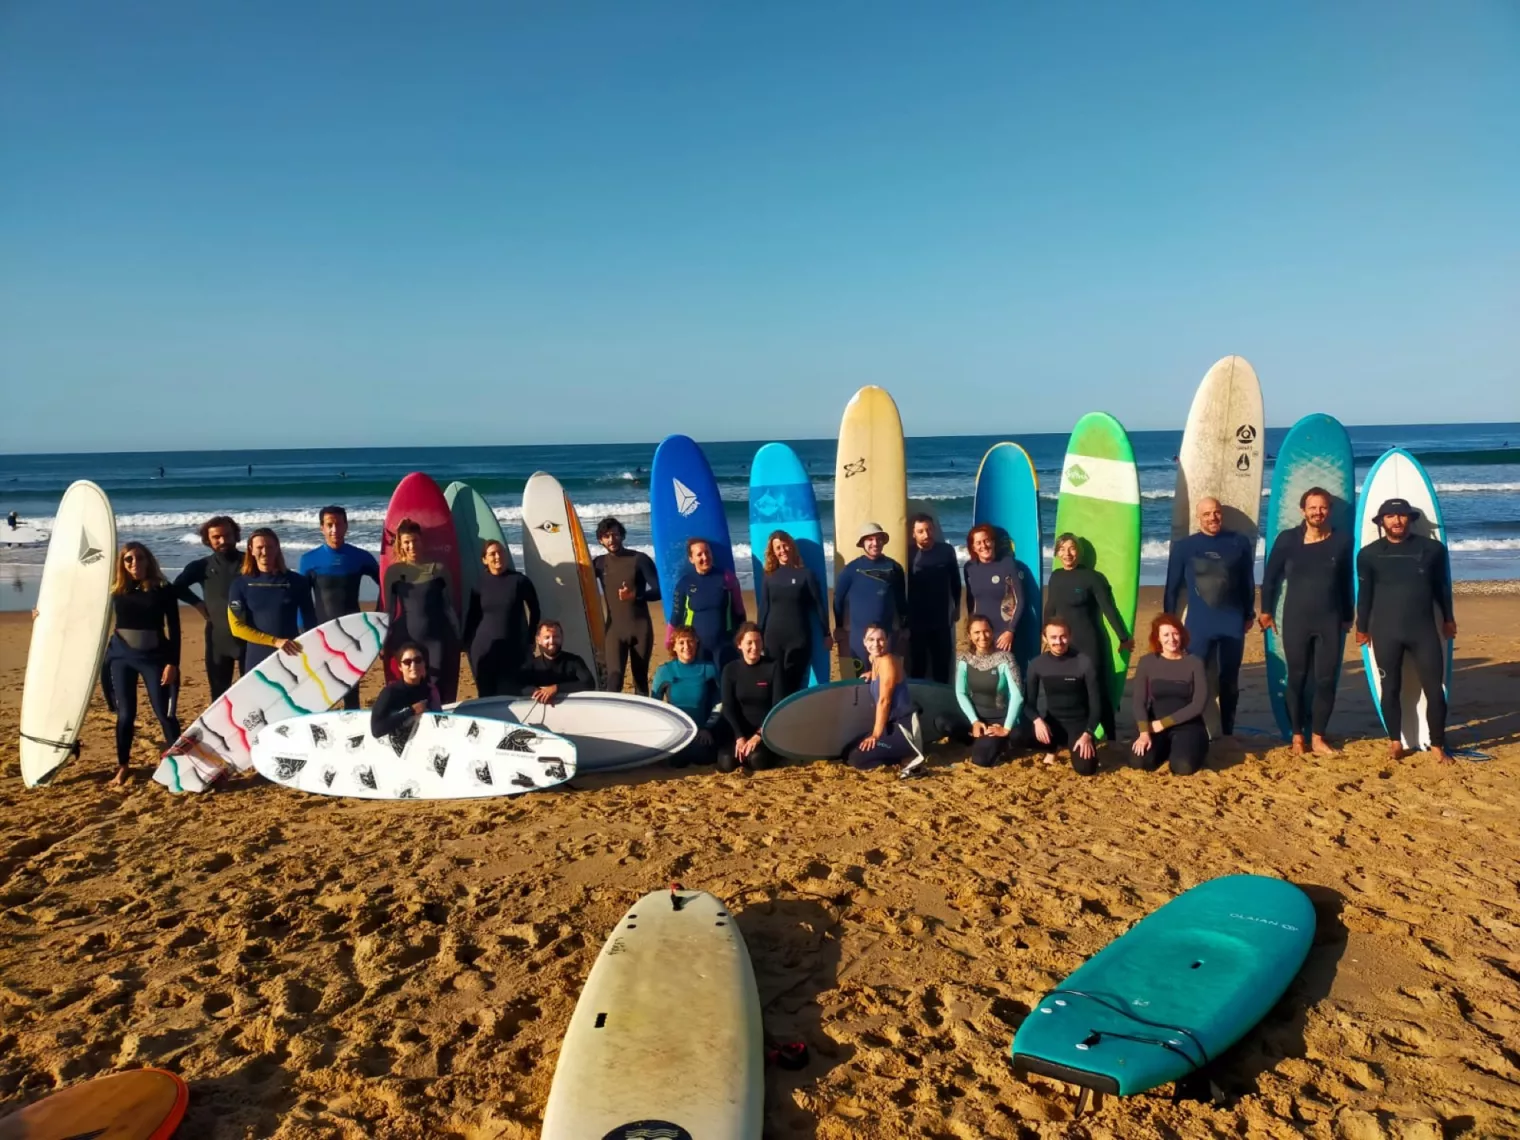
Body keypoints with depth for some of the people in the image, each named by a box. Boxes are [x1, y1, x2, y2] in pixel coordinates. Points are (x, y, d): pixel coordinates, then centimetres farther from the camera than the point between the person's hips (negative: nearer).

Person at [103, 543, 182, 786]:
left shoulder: (163, 589, -4)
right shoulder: (115, 589, 2)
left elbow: (174, 628, -5)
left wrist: (173, 663, -10)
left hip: (154, 656, -3)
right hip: (121, 655, 3)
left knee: (163, 712, -3)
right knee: (125, 713, 7)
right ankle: (123, 766, 19)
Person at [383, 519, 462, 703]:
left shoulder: (438, 568, 0)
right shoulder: (394, 571, 2)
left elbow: (450, 605, 3)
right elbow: (389, 610, 7)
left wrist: (456, 638, 1)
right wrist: (387, 642, 6)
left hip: (437, 637, -1)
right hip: (408, 637, 1)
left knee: (438, 688, -4)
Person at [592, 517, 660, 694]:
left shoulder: (639, 559, -4)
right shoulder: (599, 563, 6)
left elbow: (658, 591, -9)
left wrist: (635, 595, -26)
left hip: (640, 628, -1)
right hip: (614, 629, 1)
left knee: (641, 678, 7)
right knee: (614, 676, -14)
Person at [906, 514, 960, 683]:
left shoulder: (946, 550, -4)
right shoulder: (908, 554, -12)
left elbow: (955, 580, 9)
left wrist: (957, 606, 14)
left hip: (941, 618, 2)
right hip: (917, 620, -2)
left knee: (942, 662, 12)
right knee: (918, 664, 8)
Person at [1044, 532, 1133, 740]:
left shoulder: (1092, 577, -9)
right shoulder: (1055, 576, 6)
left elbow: (1109, 608, -10)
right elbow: (1050, 608, 17)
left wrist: (1124, 637, -10)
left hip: (1089, 642, -5)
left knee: (1098, 690, -1)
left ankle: (1109, 738, 7)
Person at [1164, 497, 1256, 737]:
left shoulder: (1240, 543, 4)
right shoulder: (1184, 546, 0)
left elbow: (1248, 582, 12)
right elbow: (1172, 586, 5)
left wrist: (1249, 614, 15)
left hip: (1233, 624, 2)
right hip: (1198, 625, -2)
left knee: (1229, 681, 11)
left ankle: (1228, 733, 22)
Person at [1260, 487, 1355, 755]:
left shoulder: (1342, 541, 1)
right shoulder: (1287, 539, -3)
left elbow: (1346, 582, 10)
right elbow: (1270, 575, 5)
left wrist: (1348, 617, 14)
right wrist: (1266, 610, 7)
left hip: (1330, 621, 1)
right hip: (1295, 620, -1)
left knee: (1326, 680, 3)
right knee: (1297, 678, 5)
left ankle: (1318, 736, 16)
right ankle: (1297, 736, 16)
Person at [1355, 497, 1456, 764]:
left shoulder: (1432, 548, 3)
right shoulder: (1369, 554, 1)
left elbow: (1442, 587, 12)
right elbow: (1364, 593, 7)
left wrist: (1448, 619, 17)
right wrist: (1362, 627, 10)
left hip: (1424, 629, 0)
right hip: (1385, 632, 0)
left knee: (1435, 689, -1)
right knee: (1390, 689, 6)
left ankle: (1437, 745, 11)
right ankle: (1395, 742, 21)